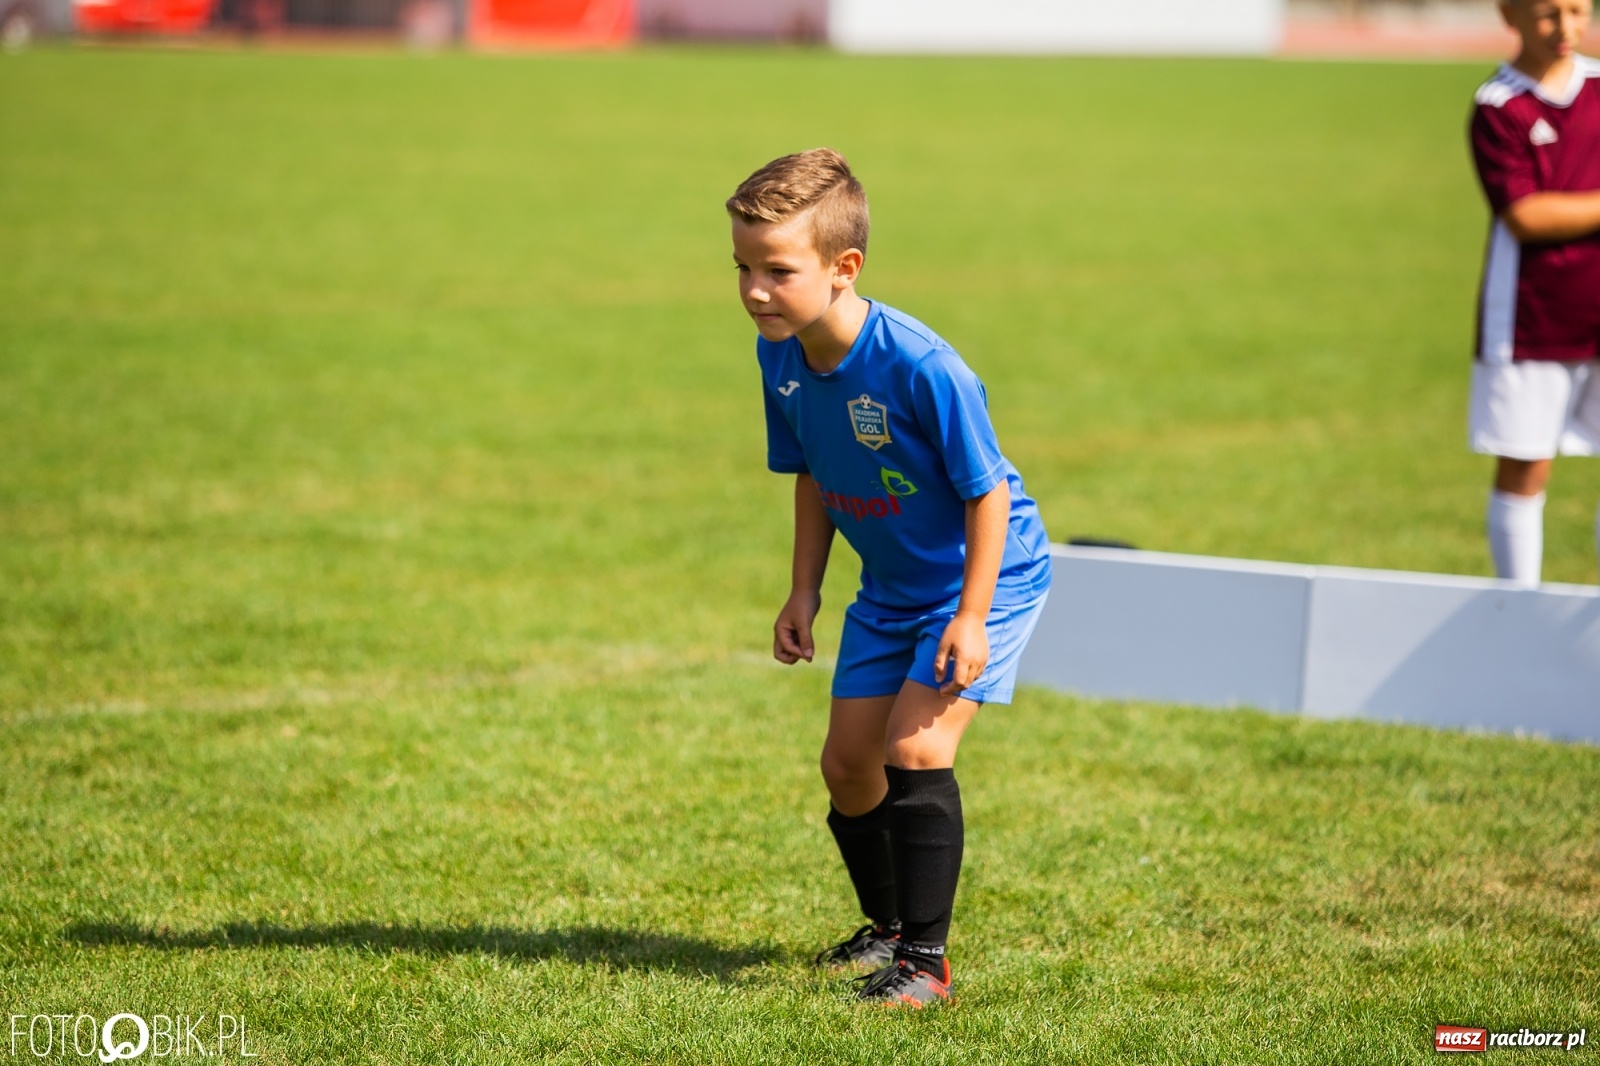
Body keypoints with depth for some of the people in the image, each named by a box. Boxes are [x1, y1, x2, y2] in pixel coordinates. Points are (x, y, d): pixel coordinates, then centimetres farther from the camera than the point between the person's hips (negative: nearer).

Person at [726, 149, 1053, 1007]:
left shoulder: (921, 368, -33)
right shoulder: (781, 355, -11)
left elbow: (986, 491, -24)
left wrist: (972, 617, -23)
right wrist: (803, 592, 5)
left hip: (984, 578, -8)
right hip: (890, 587, 8)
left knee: (915, 748, -20)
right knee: (847, 760, 10)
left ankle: (926, 960, -11)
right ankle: (889, 926, 33)